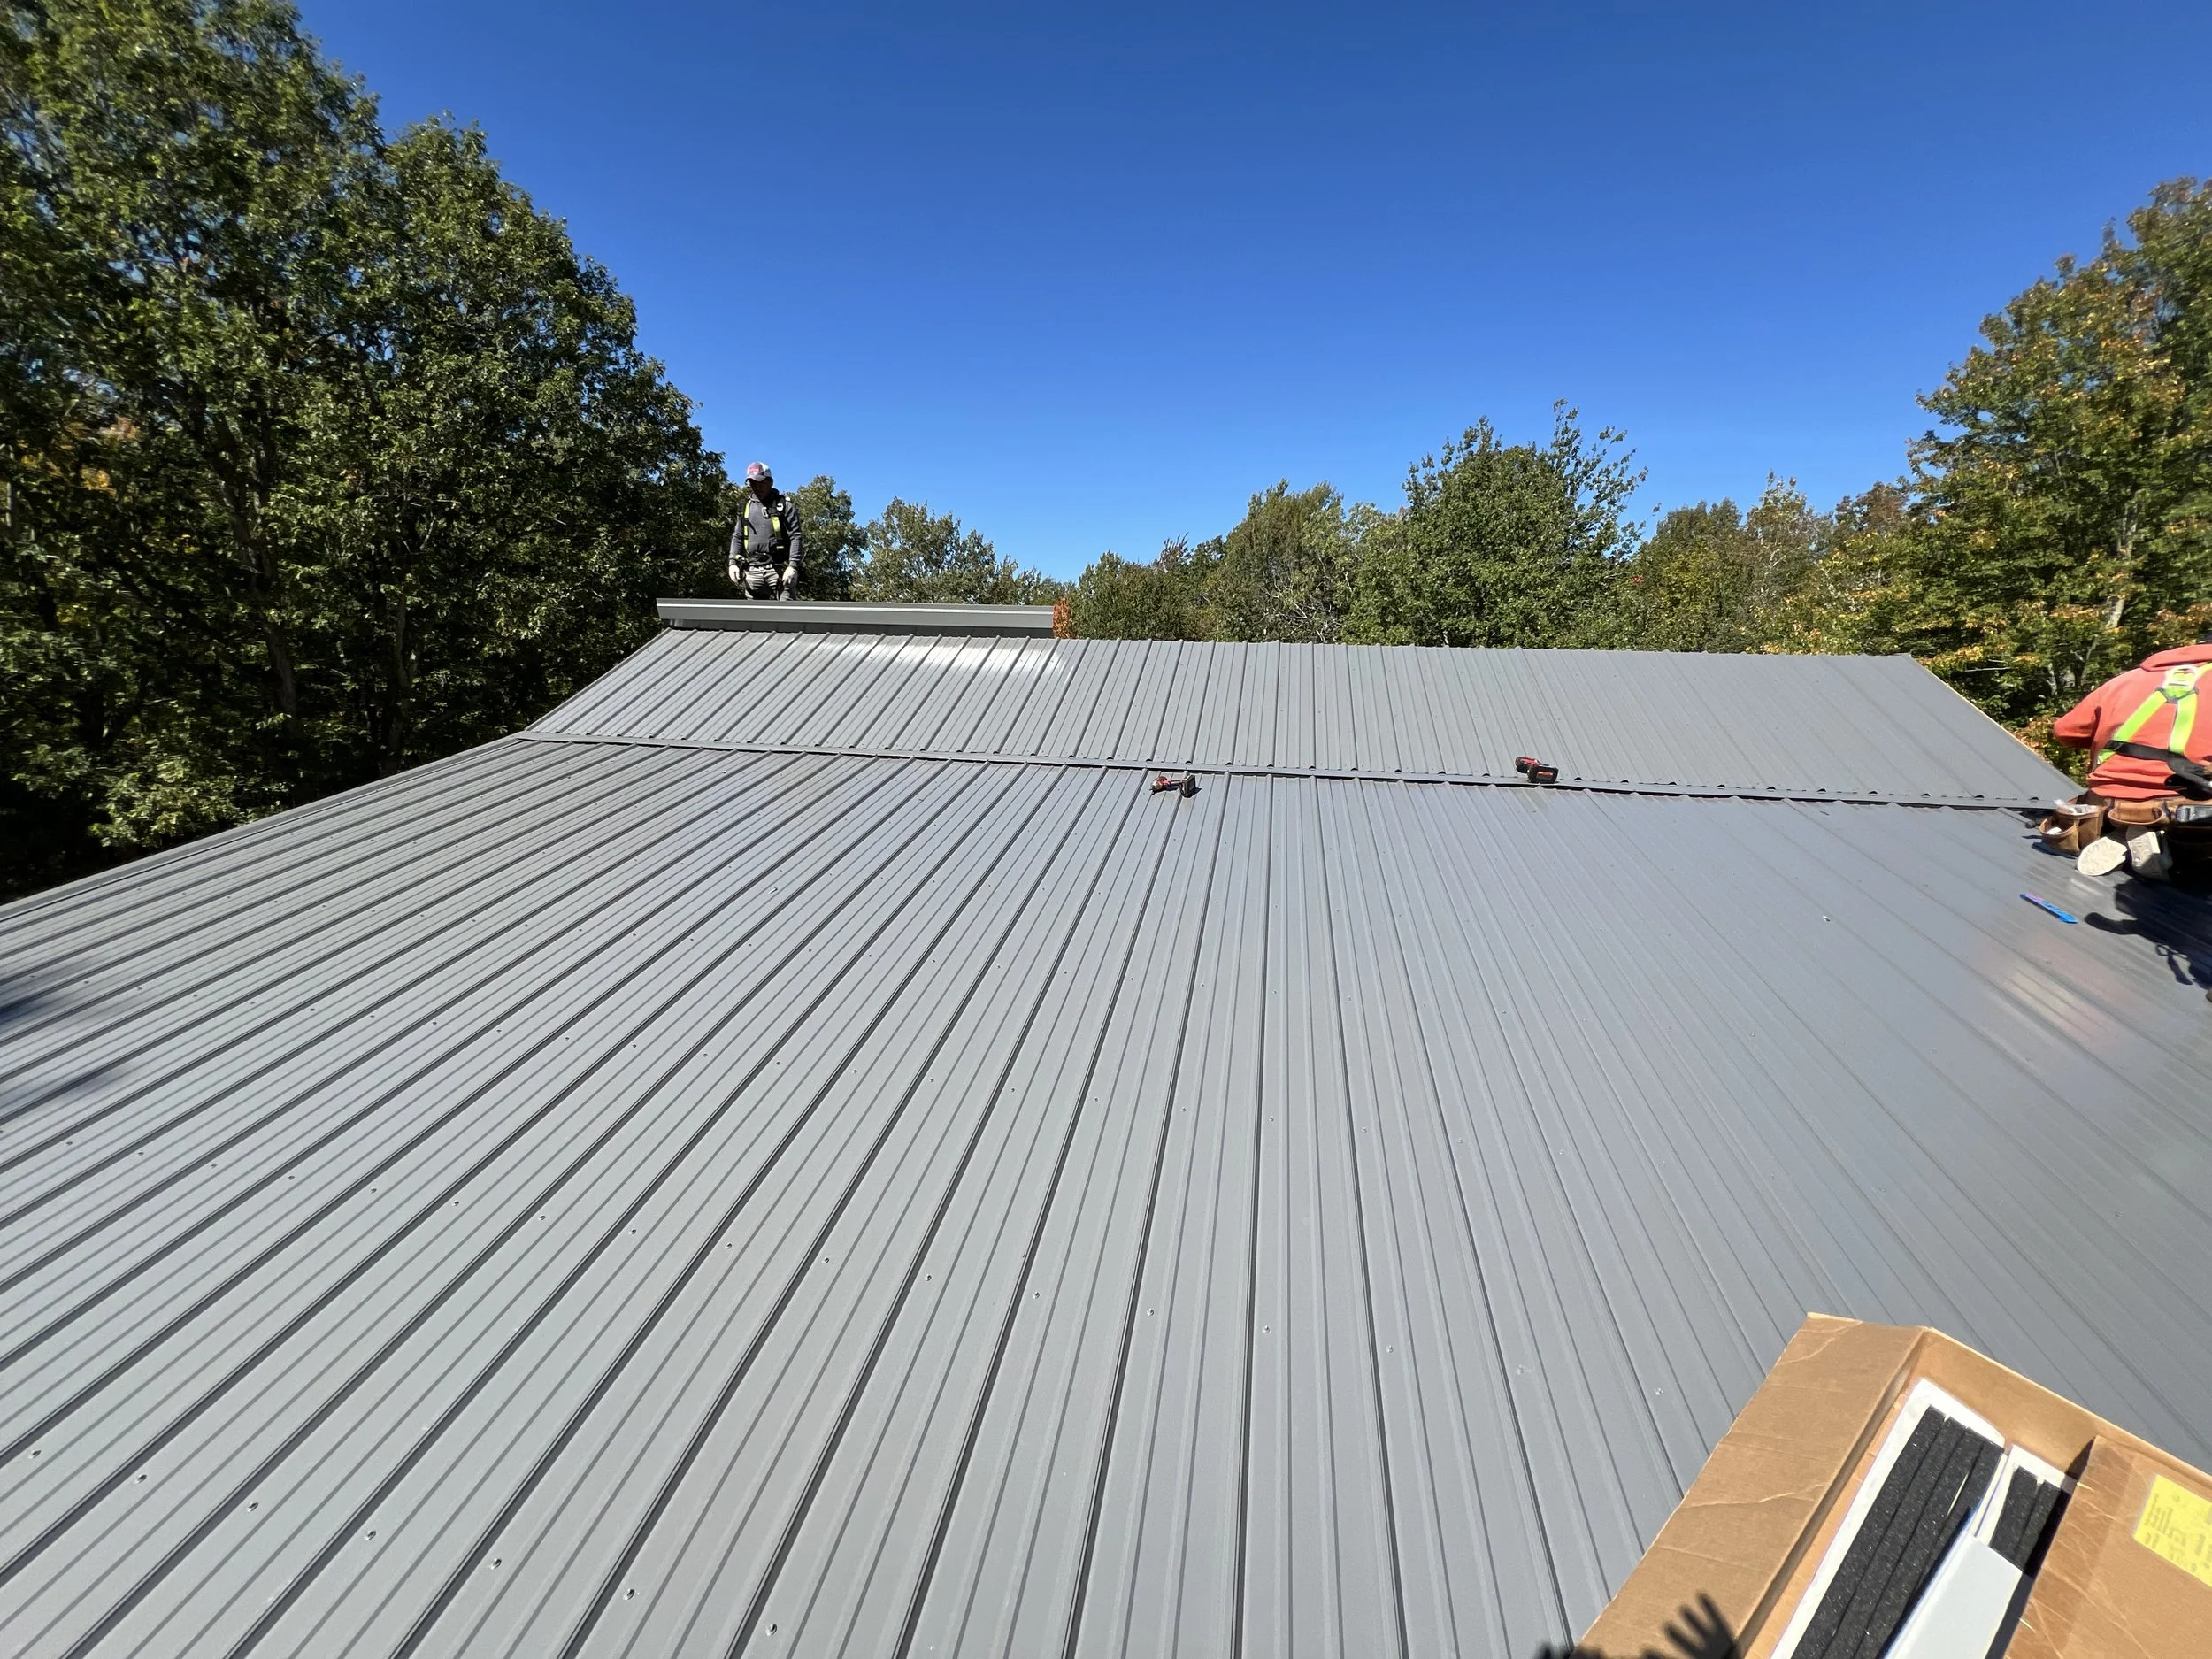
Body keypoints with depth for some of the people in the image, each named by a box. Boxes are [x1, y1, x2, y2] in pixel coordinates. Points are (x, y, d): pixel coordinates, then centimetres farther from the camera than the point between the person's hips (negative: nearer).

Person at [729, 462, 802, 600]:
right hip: (752, 571, 4)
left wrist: (793, 566, -15)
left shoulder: (784, 505, 4)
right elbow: (737, 537, 19)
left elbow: (795, 537, -4)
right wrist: (733, 563, 5)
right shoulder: (745, 507, 16)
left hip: (779, 570, -4)